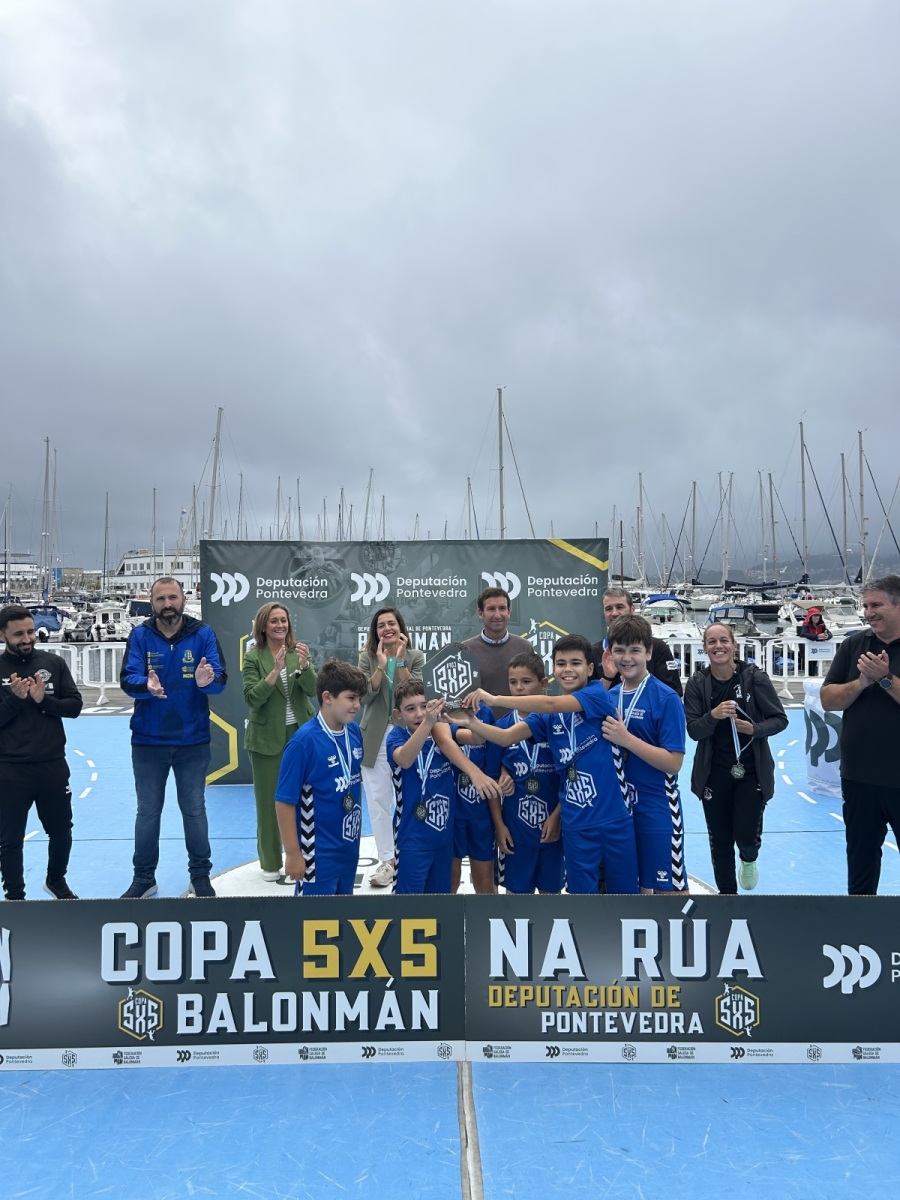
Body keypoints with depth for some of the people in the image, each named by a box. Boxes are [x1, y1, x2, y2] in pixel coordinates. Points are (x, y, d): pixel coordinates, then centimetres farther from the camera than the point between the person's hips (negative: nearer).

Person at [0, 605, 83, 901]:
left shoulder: (53, 663, 0)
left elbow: (75, 705, -1)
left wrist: (44, 700, -16)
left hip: (53, 765, 3)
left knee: (62, 831, 17)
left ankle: (56, 881, 41)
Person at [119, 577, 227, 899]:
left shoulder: (203, 634, -7)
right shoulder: (140, 635, -5)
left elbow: (220, 678, -14)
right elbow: (127, 680, -15)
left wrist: (206, 681, -38)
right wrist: (146, 685, -37)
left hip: (193, 739, 0)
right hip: (148, 740, 1)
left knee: (194, 809, 12)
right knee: (147, 811, 14)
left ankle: (200, 876, 26)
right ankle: (144, 878, 28)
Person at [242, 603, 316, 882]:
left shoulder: (299, 652, 0)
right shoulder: (253, 657, -7)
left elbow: (312, 689, -10)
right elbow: (252, 698, -16)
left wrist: (304, 664, -28)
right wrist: (276, 670, -27)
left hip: (300, 733, 2)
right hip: (267, 737, -2)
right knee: (268, 800, 6)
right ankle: (270, 863, 20)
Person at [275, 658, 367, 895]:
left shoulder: (354, 732, -2)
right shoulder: (304, 741, -21)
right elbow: (284, 801, -17)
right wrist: (293, 853, -15)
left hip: (349, 847, 7)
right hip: (318, 853, -7)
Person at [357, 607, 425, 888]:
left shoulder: (416, 657, -1)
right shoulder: (367, 658, 1)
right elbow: (365, 696, -10)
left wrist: (400, 661, -20)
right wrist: (381, 665, -19)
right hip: (375, 737, 1)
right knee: (377, 800, 4)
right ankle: (387, 860, 15)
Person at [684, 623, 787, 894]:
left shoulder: (754, 677, -10)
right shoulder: (697, 683, -6)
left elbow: (780, 719, -4)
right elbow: (693, 731, -8)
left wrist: (754, 728, -22)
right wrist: (713, 715, -27)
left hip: (752, 771, -1)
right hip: (714, 773, 2)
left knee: (747, 835, -5)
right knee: (720, 839, 11)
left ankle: (749, 859, 34)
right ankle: (727, 890, 35)